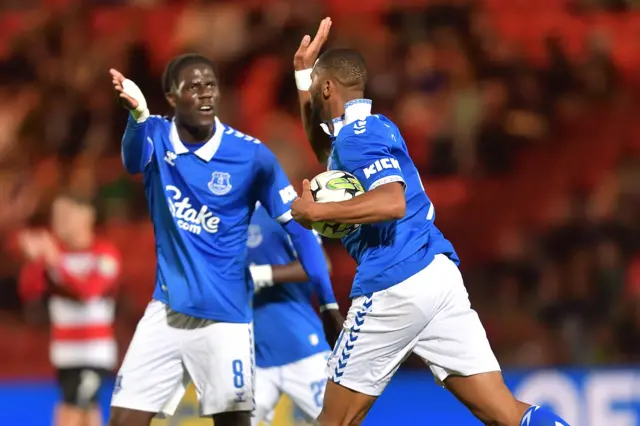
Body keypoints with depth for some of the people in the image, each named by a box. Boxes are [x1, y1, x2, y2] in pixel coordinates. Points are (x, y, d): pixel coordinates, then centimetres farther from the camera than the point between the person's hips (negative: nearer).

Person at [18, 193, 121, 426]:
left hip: (94, 353, -6)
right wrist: (34, 261, -15)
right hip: (65, 352, 6)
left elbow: (88, 290, -25)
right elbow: (29, 293, 1)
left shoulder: (105, 253, -10)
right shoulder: (54, 251, 7)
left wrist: (56, 263, -33)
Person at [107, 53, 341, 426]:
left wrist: (328, 301, -9)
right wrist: (137, 114, -51)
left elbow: (298, 227, -4)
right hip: (167, 310, 3)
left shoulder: (251, 155, -10)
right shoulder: (157, 137, -4)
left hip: (225, 316, -3)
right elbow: (133, 161, -28)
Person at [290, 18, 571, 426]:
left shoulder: (356, 135, -7)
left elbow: (392, 202, -24)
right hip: (439, 273, 9)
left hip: (397, 285, -9)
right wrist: (304, 71, 36)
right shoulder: (376, 127, 22)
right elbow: (325, 150, 45)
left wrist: (316, 212, -15)